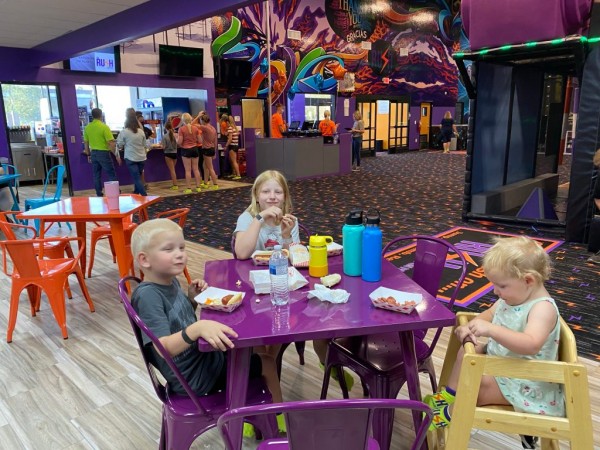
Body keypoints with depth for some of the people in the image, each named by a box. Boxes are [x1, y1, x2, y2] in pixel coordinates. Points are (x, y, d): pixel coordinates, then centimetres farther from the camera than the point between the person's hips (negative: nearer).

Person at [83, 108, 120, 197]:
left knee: (96, 176, 11)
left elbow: (86, 143, 11)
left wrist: (88, 155, 22)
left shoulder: (87, 127, 4)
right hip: (103, 153, -6)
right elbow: (111, 143, -16)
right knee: (112, 175, 3)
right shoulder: (104, 127, -13)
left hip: (93, 153, 6)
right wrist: (117, 155, -9)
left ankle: (99, 195, 16)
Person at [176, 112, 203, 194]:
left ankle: (188, 188, 3)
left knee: (188, 170, 1)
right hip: (194, 149, 3)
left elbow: (179, 142, -11)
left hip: (186, 150, -3)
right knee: (196, 169, 10)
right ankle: (198, 187, 13)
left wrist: (176, 138, 10)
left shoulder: (181, 129, -11)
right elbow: (200, 141, 2)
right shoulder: (195, 128, 0)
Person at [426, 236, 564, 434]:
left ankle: (449, 413, 2)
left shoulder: (543, 308, -30)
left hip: (522, 381, -10)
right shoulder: (512, 296, -2)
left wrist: (491, 330, -51)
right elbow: (489, 314, 12)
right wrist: (471, 326, -8)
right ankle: (449, 395, 20)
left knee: (477, 386, -23)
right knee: (467, 352, 12)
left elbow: (531, 345, -45)